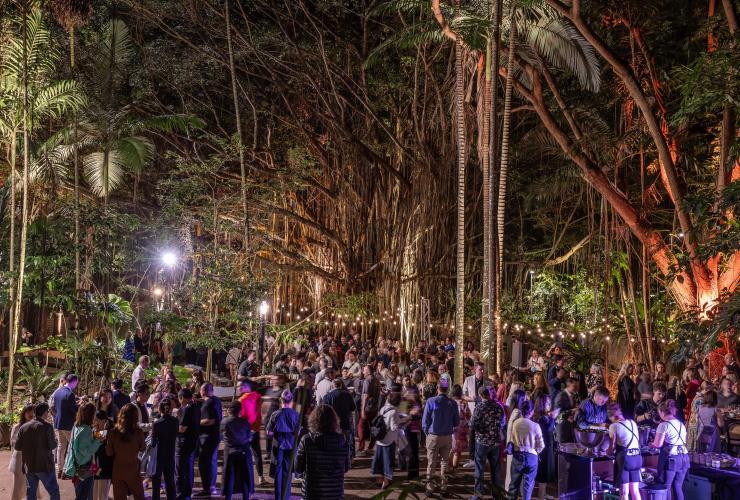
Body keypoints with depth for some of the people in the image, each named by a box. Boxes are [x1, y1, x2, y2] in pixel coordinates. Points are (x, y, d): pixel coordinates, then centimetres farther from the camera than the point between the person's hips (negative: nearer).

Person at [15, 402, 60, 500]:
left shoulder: (23, 427, 1)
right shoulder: (47, 426, -13)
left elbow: (17, 447, 1)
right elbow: (52, 445, -15)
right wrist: (55, 440, 6)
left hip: (28, 466, 5)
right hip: (44, 466, -5)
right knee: (54, 491, 5)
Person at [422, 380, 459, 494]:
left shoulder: (431, 401, -12)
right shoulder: (453, 403, -5)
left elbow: (425, 420, -9)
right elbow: (456, 422, 3)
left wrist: (426, 432, 6)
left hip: (433, 436, -2)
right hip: (447, 437, 2)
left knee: (431, 462, 7)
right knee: (444, 462, 12)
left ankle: (429, 485, 8)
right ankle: (443, 485, 14)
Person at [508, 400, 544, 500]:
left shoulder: (515, 424, -9)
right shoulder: (535, 426, -15)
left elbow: (511, 440, 0)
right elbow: (541, 446, -7)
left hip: (517, 455, 2)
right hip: (531, 456, -2)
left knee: (515, 481, 17)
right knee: (528, 483, 9)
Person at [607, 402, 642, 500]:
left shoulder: (614, 426, -7)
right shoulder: (632, 422, 10)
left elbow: (612, 446, -6)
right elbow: (637, 441, 14)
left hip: (624, 458, -6)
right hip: (637, 457, 6)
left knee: (624, 492, -1)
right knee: (635, 490, 13)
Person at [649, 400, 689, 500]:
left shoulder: (664, 425, -10)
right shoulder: (681, 424, 12)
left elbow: (658, 444, -13)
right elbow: (683, 441, 14)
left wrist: (652, 444, 9)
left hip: (670, 459, -7)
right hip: (683, 458, 7)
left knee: (665, 488, 1)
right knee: (678, 487, 11)